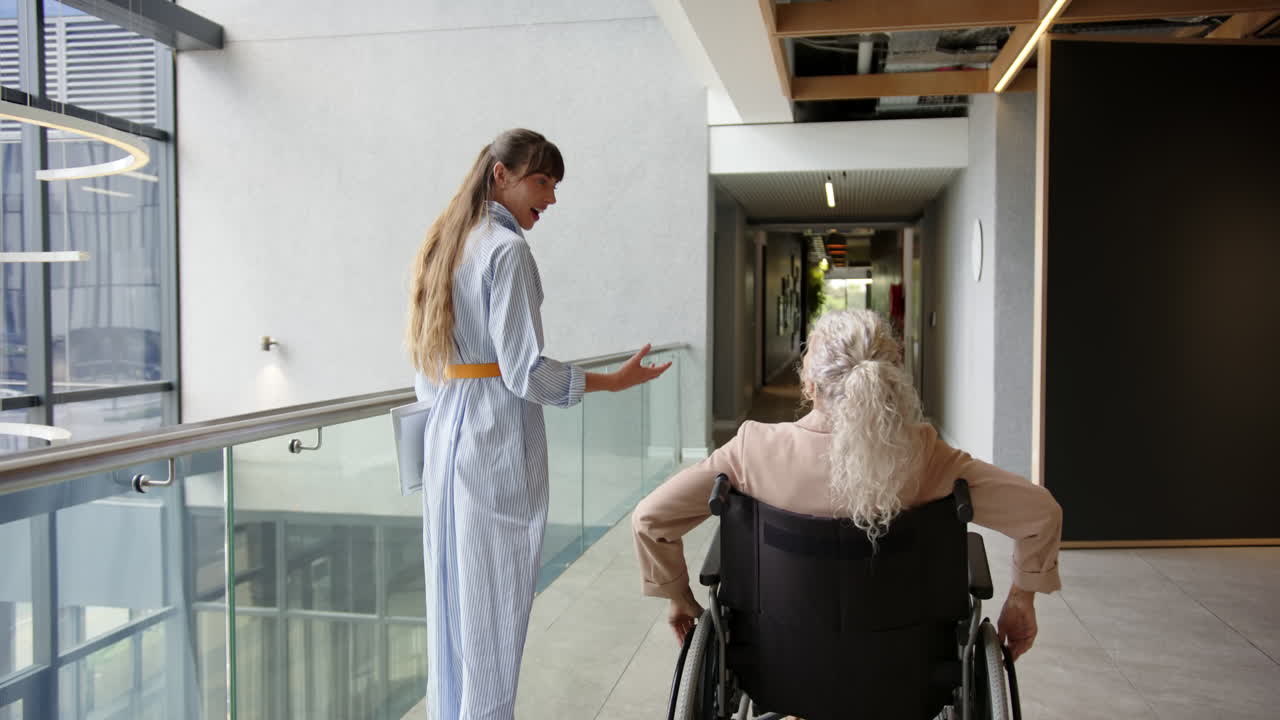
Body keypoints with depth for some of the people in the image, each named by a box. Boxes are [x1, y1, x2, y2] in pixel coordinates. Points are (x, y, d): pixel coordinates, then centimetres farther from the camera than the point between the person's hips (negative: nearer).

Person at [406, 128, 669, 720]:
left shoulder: (445, 244, 14)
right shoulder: (507, 249, -13)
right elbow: (525, 371, -18)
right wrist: (615, 381, -10)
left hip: (446, 433, 9)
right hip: (497, 438, -9)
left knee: (454, 593, 16)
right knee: (495, 603, 2)